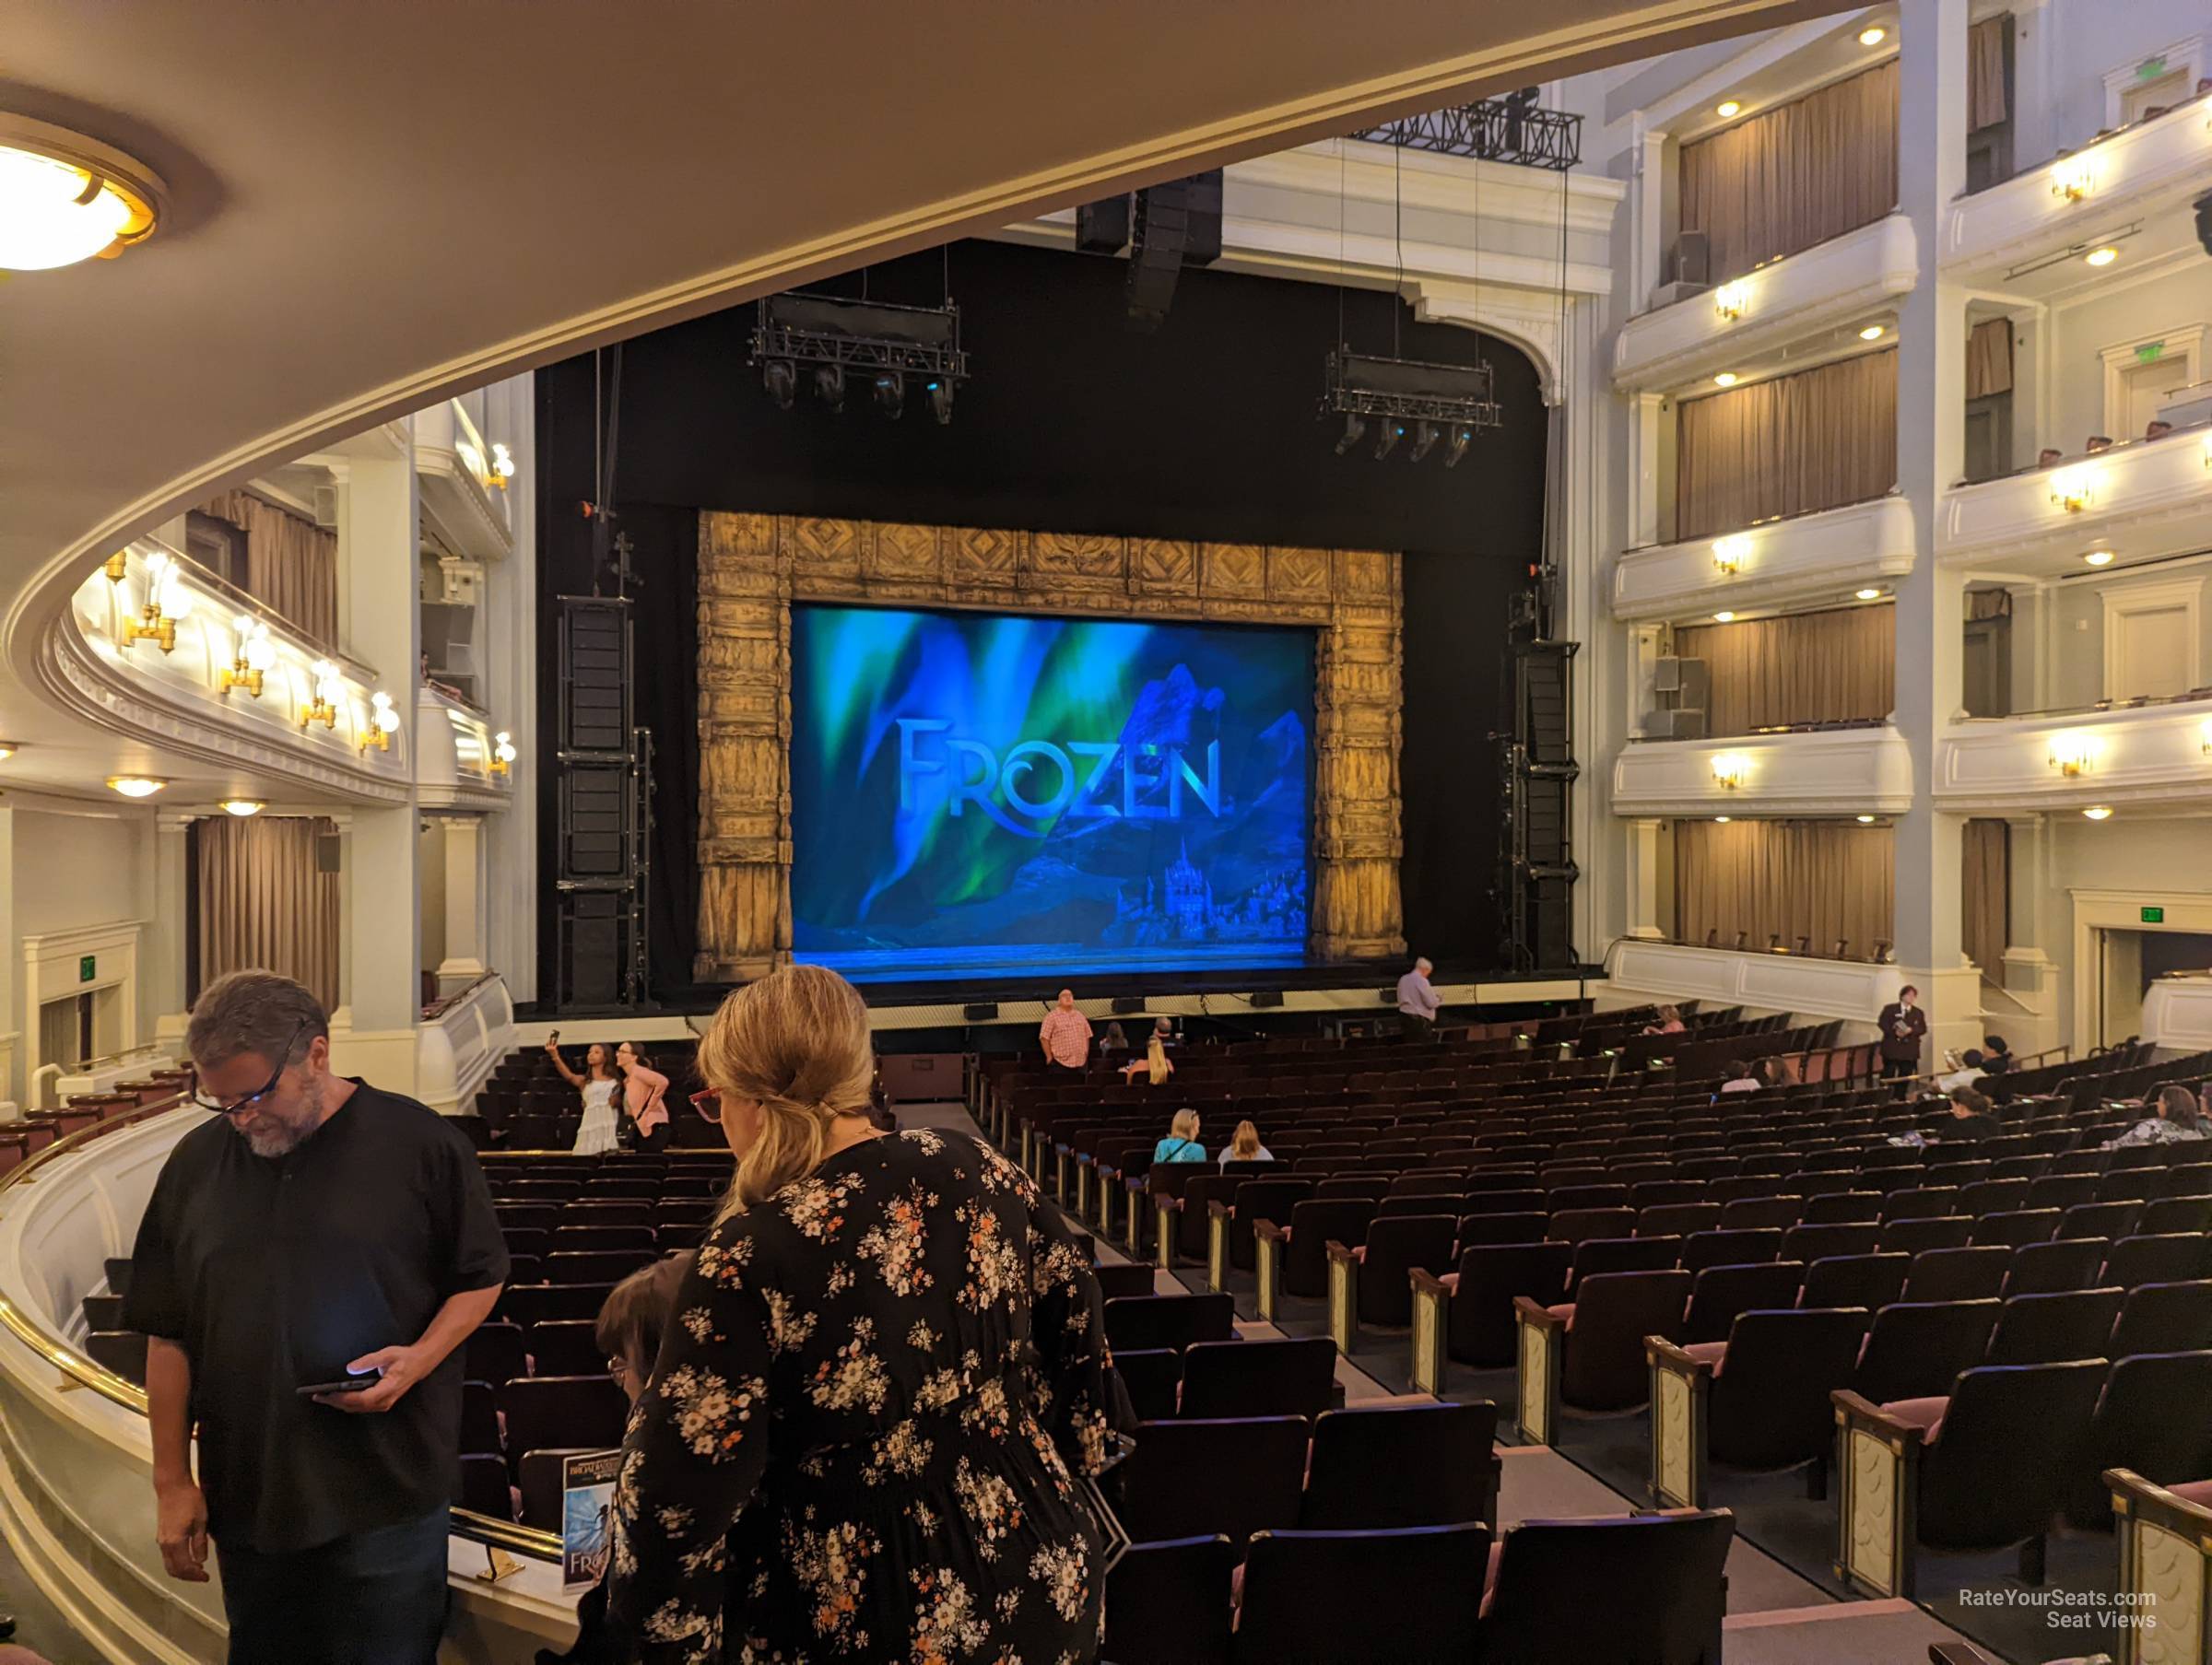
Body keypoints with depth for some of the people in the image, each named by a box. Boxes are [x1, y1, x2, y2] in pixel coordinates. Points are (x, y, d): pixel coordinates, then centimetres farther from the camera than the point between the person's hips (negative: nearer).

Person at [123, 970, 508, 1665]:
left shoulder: (420, 1143, -9)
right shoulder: (196, 1162, 1)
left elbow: (481, 1277, 0)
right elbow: (169, 1335, 7)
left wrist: (422, 1357, -18)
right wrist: (171, 1480, 5)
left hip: (388, 1492, -3)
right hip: (245, 1496, 4)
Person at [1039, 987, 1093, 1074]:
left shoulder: (1080, 1016, 15)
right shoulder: (1052, 1016, -4)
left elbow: (1087, 1036, 19)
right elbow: (1044, 1038, -7)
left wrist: (1086, 1055, 11)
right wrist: (1049, 1057, -8)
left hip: (1080, 1063, 6)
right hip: (1060, 1063, -6)